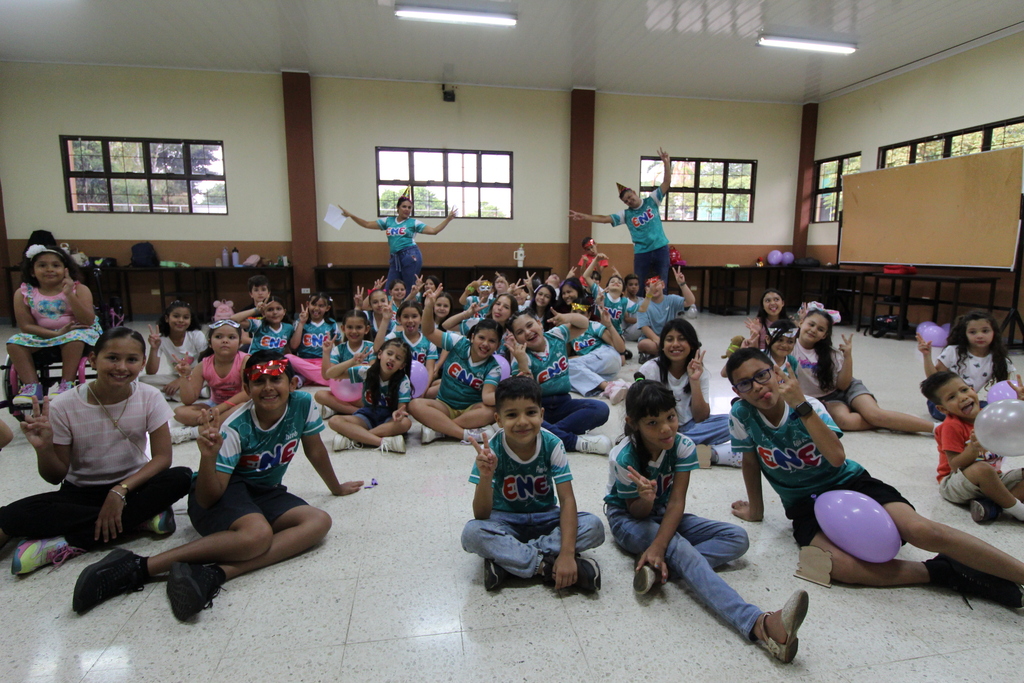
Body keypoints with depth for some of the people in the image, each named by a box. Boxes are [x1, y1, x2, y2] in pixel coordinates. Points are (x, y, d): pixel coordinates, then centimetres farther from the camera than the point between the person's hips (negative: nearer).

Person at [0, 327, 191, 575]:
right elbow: (55, 477, -5)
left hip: (133, 485, 1)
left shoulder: (150, 398, -11)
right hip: (81, 492, 0)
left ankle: (70, 543, -24)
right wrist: (43, 449, -26)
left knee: (181, 477, -31)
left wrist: (120, 491, -26)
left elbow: (162, 457, -14)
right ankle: (141, 517, -24)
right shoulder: (64, 406, -13)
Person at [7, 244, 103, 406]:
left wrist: (69, 294, -27)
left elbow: (88, 321, -19)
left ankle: (67, 384, -24)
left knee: (75, 337, -35)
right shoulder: (23, 293, -3)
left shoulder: (79, 289, -10)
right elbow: (26, 325, -6)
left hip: (77, 333, -3)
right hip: (41, 337, 3)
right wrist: (56, 334, -22)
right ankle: (31, 386, -15)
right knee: (15, 342, -21)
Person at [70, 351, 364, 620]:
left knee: (319, 522, -25)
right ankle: (137, 567, -29)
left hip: (265, 493, 5)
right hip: (223, 490, -5)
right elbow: (208, 497, -22)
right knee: (258, 534, -38)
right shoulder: (236, 429, -21)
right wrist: (208, 456, -41)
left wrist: (337, 487, 19)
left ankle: (215, 574, -36)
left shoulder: (303, 404, -11)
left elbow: (315, 450, 7)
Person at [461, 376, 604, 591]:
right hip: (505, 520, -1)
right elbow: (481, 515, -22)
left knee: (594, 527, -24)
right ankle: (549, 565, -24)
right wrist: (485, 477, -42)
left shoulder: (552, 445, -18)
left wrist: (567, 553, -33)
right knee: (471, 533, -32)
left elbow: (567, 499, -19)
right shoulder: (492, 450, -21)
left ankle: (507, 558, -22)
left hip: (545, 518, 2)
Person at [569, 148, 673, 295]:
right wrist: (583, 216, -9)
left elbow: (667, 182, -4)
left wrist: (666, 162, -16)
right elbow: (604, 219, -1)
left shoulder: (652, 201, 3)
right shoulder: (626, 214, 4)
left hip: (660, 248, -1)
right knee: (638, 286, 3)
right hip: (641, 252, 1)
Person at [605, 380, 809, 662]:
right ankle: (758, 624, -50)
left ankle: (659, 569, -30)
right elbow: (637, 512, -15)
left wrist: (658, 546, -36)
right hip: (628, 519, -5)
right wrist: (645, 499, -41)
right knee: (679, 547, -36)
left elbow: (676, 502, -21)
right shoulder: (623, 458, -26)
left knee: (737, 538, -12)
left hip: (665, 515, 5)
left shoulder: (683, 446, -18)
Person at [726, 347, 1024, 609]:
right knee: (834, 564, -31)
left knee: (919, 530, -28)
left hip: (850, 483, 0)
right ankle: (942, 572, -17)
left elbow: (837, 457, -27)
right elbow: (751, 461, 3)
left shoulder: (808, 406, -13)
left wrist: (801, 405, -32)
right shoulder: (742, 415, -11)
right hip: (806, 507, 0)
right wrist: (756, 509, 12)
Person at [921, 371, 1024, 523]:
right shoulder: (951, 426, -16)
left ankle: (993, 505, -23)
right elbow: (956, 466, -19)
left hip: (996, 478, 8)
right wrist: (973, 449, -39)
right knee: (981, 469, -38)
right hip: (955, 484, -8)